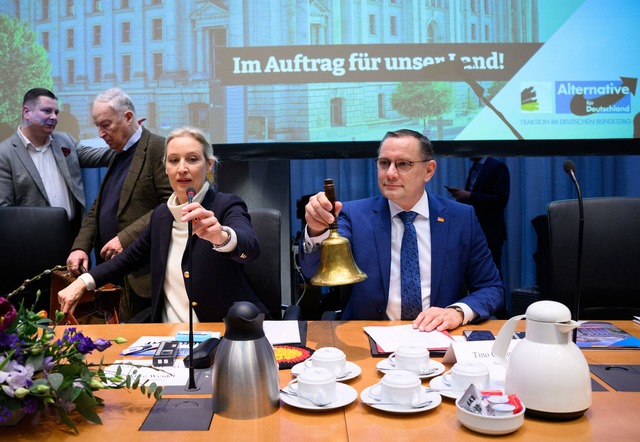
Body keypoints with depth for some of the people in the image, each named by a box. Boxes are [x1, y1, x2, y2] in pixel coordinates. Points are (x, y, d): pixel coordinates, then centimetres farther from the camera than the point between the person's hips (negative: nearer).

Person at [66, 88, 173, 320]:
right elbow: (98, 207, 20)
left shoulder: (159, 149, -9)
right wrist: (80, 247, 5)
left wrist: (126, 239, -20)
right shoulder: (118, 155, 19)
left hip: (144, 272, -8)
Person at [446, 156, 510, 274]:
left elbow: (501, 200, -17)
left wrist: (469, 195, -20)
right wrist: (460, 194, -1)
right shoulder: (473, 168, 16)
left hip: (489, 231, -7)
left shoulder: (497, 167, -9)